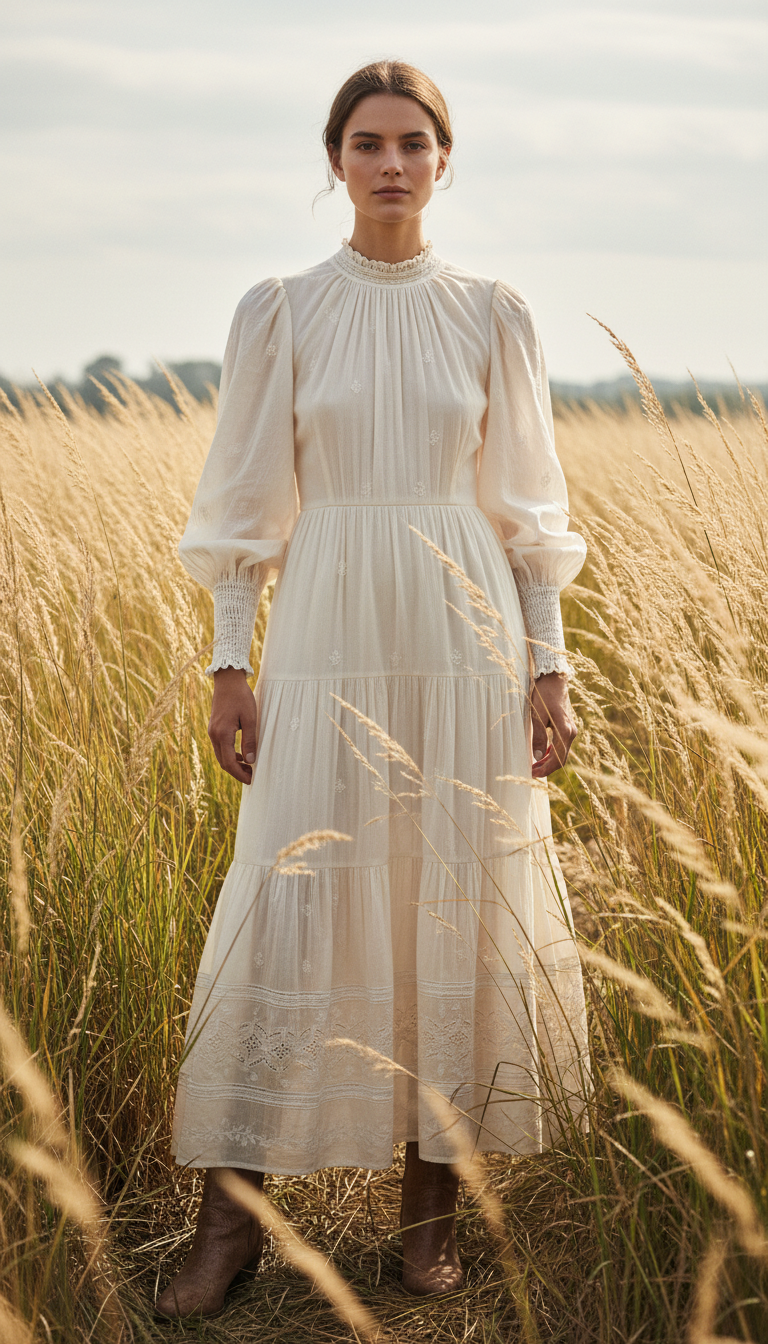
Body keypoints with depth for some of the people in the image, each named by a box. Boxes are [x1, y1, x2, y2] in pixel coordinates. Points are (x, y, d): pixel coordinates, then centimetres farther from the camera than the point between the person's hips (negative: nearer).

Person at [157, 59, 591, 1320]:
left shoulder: (494, 315, 5)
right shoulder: (278, 314, 3)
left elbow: (528, 507, 6)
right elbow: (247, 505, 3)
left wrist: (548, 665, 1)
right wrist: (230, 664, -2)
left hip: (465, 644, 1)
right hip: (328, 642, -1)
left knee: (460, 906, 3)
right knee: (286, 904, -5)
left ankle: (435, 1193, 17)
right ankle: (231, 1212, 4)